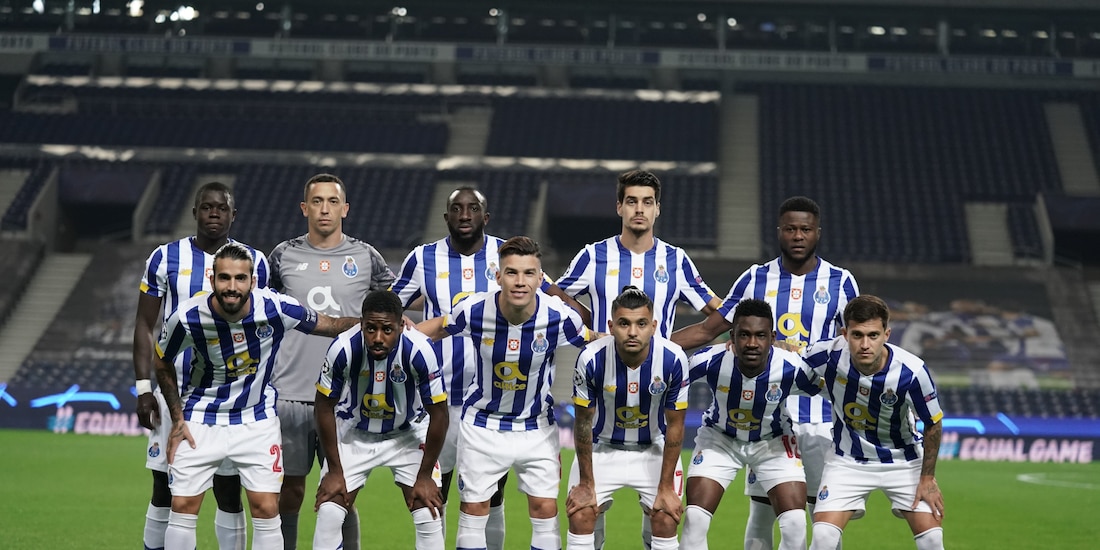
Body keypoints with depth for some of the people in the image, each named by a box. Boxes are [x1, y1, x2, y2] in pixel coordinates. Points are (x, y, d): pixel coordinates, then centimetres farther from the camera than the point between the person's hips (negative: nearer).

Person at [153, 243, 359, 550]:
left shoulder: (276, 308, -20)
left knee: (266, 509, -4)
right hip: (201, 419, 0)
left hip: (257, 418, 0)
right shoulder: (187, 317, -19)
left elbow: (330, 325, -3)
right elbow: (163, 363, 1)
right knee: (183, 508, -2)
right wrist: (177, 418, 1)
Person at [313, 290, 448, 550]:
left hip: (407, 433, 0)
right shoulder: (343, 348, -29)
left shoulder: (420, 350, -30)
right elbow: (325, 407, -13)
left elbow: (438, 415, -17)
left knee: (429, 517, -9)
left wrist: (424, 476, -12)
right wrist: (334, 471, -10)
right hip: (354, 432, 0)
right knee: (328, 514, -9)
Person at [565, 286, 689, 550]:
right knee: (580, 514, -12)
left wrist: (666, 488, -10)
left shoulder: (673, 359, -24)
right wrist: (586, 484, -8)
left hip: (653, 449, 0)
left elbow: (674, 426, -13)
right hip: (603, 447, 0)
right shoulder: (591, 359, -25)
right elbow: (583, 422, -12)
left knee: (666, 519, -11)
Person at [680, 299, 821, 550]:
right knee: (695, 520, -12)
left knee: (795, 525, -12)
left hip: (772, 442, 0)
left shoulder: (792, 369, -31)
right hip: (720, 438, 0)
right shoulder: (709, 362, -32)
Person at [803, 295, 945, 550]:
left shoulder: (912, 371, -27)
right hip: (848, 460, 1)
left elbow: (933, 424, -11)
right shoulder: (828, 355, -25)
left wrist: (927, 478, -6)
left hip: (903, 460, -1)